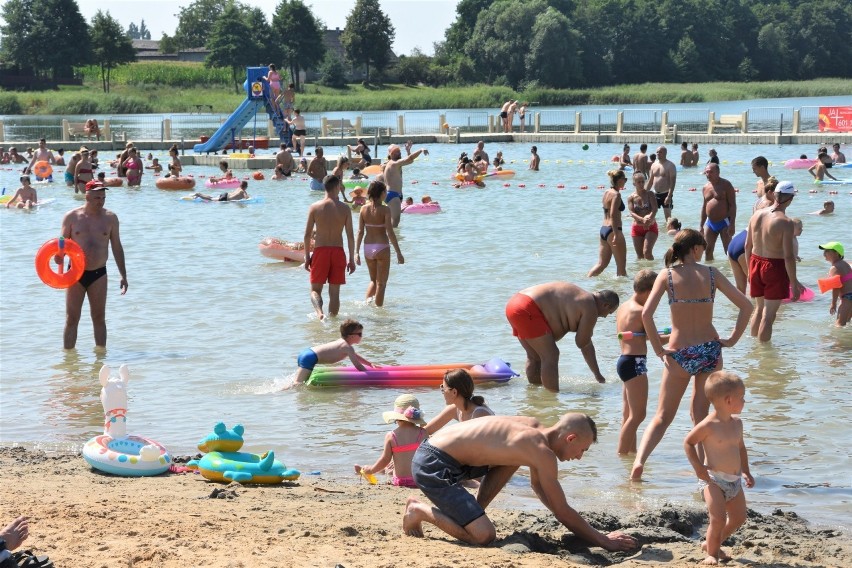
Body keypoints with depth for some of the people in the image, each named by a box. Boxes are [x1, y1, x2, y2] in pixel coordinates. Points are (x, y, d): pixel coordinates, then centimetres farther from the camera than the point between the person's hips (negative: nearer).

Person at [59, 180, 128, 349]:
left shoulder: (110, 218, 3)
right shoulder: (72, 217, -2)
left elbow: (117, 247, 8)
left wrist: (123, 275, 7)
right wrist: (59, 256, -21)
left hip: (99, 273, 1)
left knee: (99, 317, 6)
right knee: (72, 318, 1)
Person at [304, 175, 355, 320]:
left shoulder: (314, 207, -3)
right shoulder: (345, 209, -2)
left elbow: (307, 234, -2)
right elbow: (350, 236, -1)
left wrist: (307, 256, 8)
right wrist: (351, 259, 6)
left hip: (320, 251, -1)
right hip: (338, 252, 1)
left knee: (315, 289, 5)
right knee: (334, 292, 11)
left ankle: (320, 312, -21)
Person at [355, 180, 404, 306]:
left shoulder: (364, 209, 1)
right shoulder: (385, 210, -12)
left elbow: (360, 232, 1)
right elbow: (390, 232, -15)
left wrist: (357, 252, 5)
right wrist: (398, 252, -10)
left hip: (368, 248, 4)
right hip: (382, 248, -4)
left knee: (373, 280, 22)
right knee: (381, 283, 7)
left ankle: (367, 301, 5)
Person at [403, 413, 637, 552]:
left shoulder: (534, 428, 11)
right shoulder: (543, 452, -16)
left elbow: (537, 486, 26)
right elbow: (562, 511, -12)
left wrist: (576, 525, 26)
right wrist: (603, 540, -3)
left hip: (437, 448, 10)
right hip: (433, 466, -10)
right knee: (484, 535, -17)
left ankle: (474, 513, 21)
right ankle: (420, 511, 0)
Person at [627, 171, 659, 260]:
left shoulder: (649, 194, -3)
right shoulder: (631, 198, -1)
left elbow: (655, 209, -14)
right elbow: (632, 213, -13)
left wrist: (649, 218, -33)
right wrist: (642, 219, -32)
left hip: (651, 227, -2)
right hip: (637, 228, 2)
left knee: (647, 252, -18)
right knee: (640, 255, 7)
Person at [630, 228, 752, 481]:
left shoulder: (667, 275, -4)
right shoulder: (711, 273, 0)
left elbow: (646, 313, -15)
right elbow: (746, 305, -3)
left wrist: (658, 348, -6)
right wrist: (732, 339, 4)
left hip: (679, 353, -1)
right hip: (710, 351, 1)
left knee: (663, 416, 10)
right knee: (700, 414, 15)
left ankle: (640, 460, -9)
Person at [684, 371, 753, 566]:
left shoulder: (737, 423, 6)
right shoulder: (708, 426, -16)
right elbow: (688, 442, -7)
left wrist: (746, 471, 18)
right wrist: (697, 466, -15)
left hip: (734, 481, 8)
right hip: (713, 479, -8)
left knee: (739, 517, 12)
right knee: (718, 518, -17)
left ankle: (713, 544, 30)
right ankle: (712, 553, 2)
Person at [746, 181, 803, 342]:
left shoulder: (757, 215, 1)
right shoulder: (786, 222, -19)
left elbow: (748, 246, 9)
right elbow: (788, 256, -20)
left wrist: (749, 270, 21)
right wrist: (794, 283, -13)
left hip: (756, 264, 7)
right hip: (775, 267, -7)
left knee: (760, 308, 23)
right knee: (769, 314, 1)